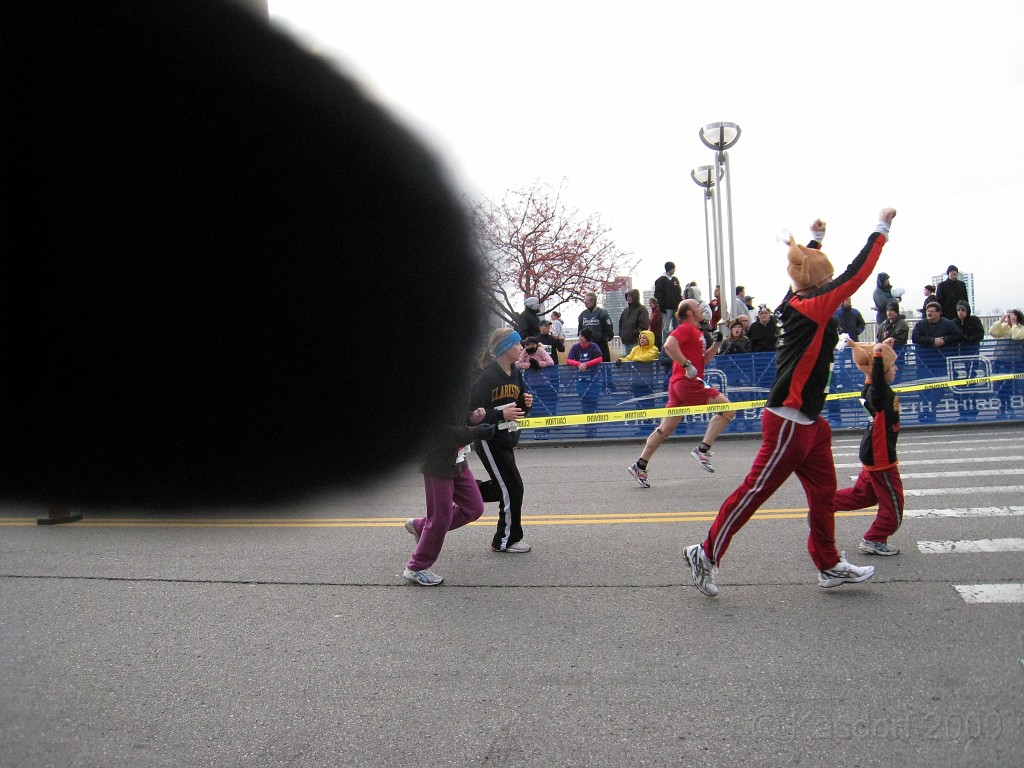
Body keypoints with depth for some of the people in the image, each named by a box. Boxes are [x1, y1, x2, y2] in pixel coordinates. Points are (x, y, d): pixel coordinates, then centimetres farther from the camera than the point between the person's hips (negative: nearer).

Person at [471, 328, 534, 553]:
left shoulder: (515, 374, 5)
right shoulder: (487, 377, -20)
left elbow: (519, 406, 16)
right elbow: (473, 412, -22)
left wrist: (527, 403, -6)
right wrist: (501, 414, -30)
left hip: (506, 439, 9)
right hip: (488, 440, -9)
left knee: (502, 488, 18)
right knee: (513, 489, -2)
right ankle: (507, 540, 15)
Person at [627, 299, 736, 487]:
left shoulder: (696, 331, 22)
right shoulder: (686, 328, -7)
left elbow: (704, 360, 26)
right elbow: (669, 345, -24)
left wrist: (717, 343, 17)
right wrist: (687, 364, -22)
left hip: (678, 384, 10)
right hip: (688, 382, -10)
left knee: (666, 428, 11)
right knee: (727, 408, -7)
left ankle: (640, 466, 12)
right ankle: (703, 450, -10)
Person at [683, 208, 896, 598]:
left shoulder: (798, 301, 7)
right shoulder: (811, 305, -15)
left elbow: (804, 267, 28)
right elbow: (856, 274, -17)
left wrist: (815, 239, 41)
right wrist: (882, 227, -8)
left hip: (808, 422, 10)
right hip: (788, 422, -10)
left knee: (824, 491, 14)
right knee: (755, 490, -3)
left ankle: (830, 566, 24)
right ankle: (706, 554, 7)